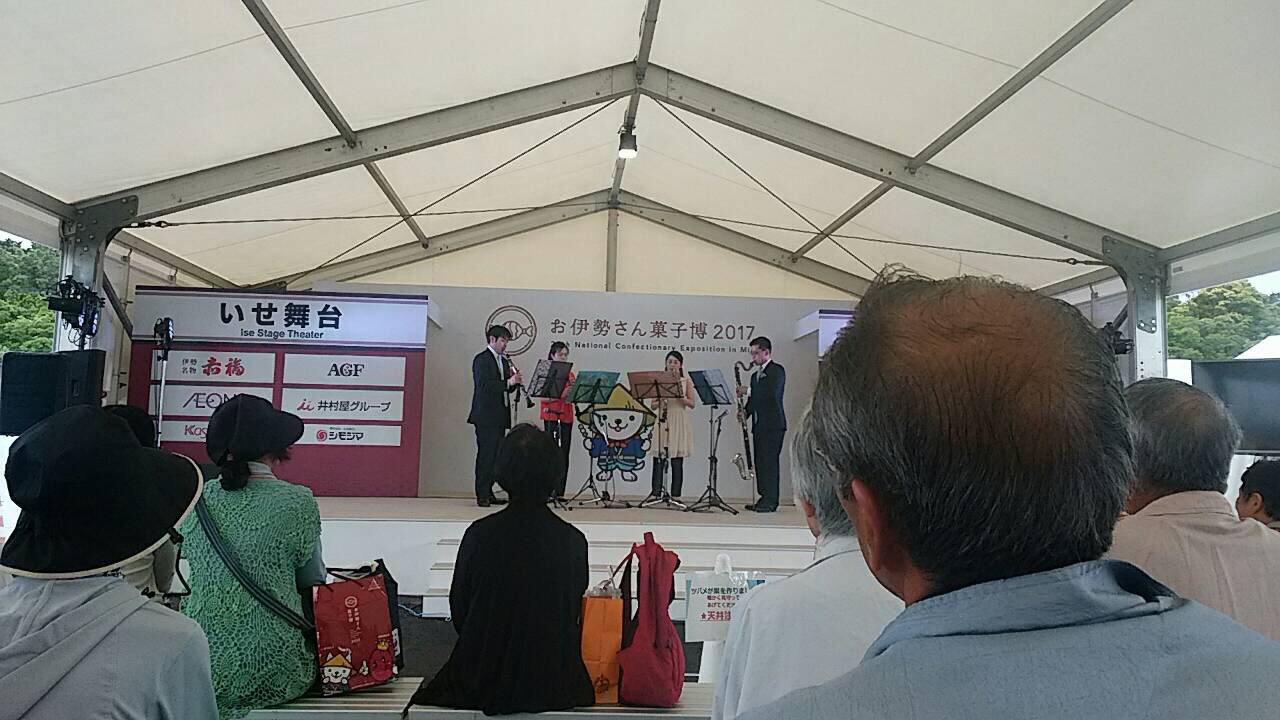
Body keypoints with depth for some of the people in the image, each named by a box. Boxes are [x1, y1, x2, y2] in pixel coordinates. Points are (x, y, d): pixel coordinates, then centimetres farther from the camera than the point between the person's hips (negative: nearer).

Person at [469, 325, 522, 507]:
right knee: (485, 454, -7)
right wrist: (508, 382, -22)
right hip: (486, 415, -8)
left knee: (495, 455, 9)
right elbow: (484, 385, -19)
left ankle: (489, 493, 15)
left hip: (500, 416, 8)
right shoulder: (482, 359, -7)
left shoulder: (504, 360, 19)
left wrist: (514, 381, -1)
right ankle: (482, 495, -4)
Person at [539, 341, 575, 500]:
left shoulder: (570, 374, 13)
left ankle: (560, 492, 8)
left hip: (566, 417, 5)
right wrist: (561, 394, -23)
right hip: (551, 416, -5)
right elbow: (543, 397, -11)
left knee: (564, 455, 4)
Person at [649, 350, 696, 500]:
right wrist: (660, 400, -14)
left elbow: (692, 404, 0)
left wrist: (681, 397, -16)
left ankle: (675, 495, 6)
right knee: (659, 459, -4)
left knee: (677, 461, 1)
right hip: (663, 421, 1)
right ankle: (656, 493, 0)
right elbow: (653, 406, 6)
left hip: (679, 422, -1)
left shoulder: (686, 380, 5)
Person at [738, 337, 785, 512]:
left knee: (770, 461, -9)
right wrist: (745, 411, 2)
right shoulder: (755, 375, 21)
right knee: (760, 462, 8)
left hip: (773, 425, -9)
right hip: (759, 425, 9)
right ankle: (764, 498, 14)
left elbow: (772, 393, -21)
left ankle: (770, 501, -7)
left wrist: (748, 391, -17)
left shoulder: (777, 370, -5)